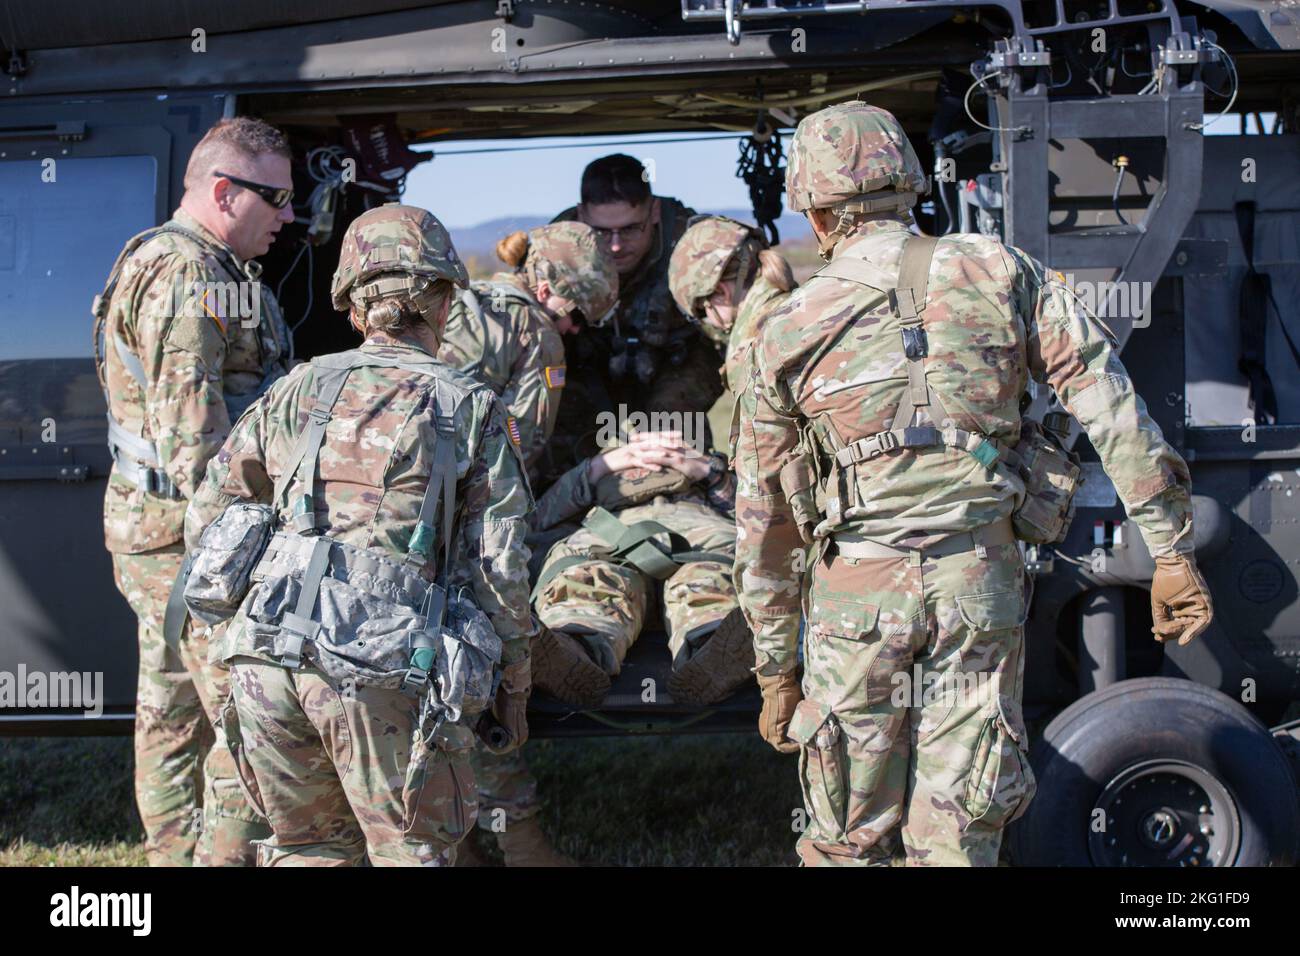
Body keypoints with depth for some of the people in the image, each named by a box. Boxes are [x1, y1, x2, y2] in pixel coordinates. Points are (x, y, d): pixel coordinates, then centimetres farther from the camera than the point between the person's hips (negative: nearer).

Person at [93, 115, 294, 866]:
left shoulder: (161, 264, 20)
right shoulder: (189, 275, -15)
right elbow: (191, 428, -21)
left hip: (159, 531, 11)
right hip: (192, 532, -11)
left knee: (175, 715, 14)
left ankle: (177, 857, 20)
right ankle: (232, 858, -6)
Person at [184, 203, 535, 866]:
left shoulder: (300, 389, 16)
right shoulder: (472, 410, 7)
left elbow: (206, 519, 19)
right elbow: (498, 565, 4)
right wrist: (514, 688, 14)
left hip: (268, 656, 3)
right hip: (382, 667, -3)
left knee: (311, 847, 21)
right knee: (414, 853, 10)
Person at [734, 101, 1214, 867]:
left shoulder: (789, 333, 6)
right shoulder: (999, 273, 5)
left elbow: (766, 523, 11)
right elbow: (1113, 408, -3)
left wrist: (775, 670, 19)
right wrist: (1173, 551, -1)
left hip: (859, 588, 0)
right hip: (984, 579, 0)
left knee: (847, 841, 10)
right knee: (957, 838, 6)